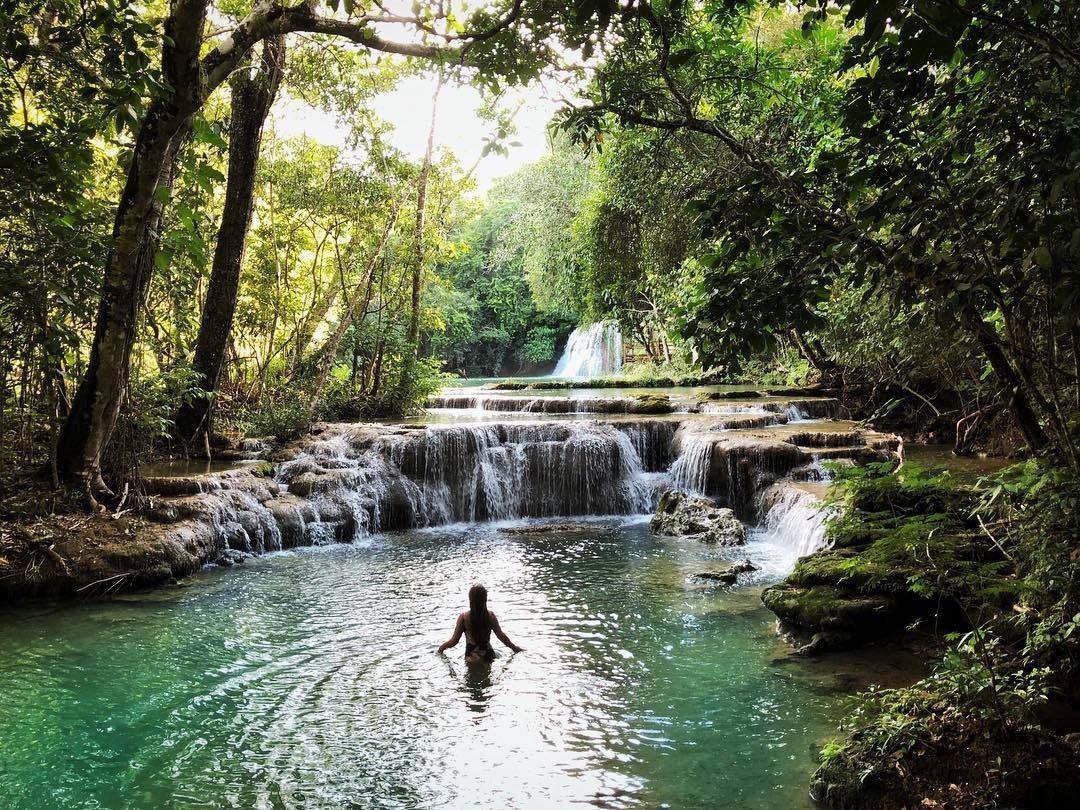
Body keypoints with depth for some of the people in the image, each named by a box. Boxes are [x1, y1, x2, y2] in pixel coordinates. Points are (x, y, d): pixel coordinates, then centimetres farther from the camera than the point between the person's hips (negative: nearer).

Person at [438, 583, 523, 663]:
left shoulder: (463, 617, -10)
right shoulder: (491, 616, -5)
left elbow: (454, 641, -5)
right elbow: (501, 636, 1)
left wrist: (442, 646, 15)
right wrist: (514, 647, 18)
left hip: (471, 659, -1)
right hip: (488, 656, 2)